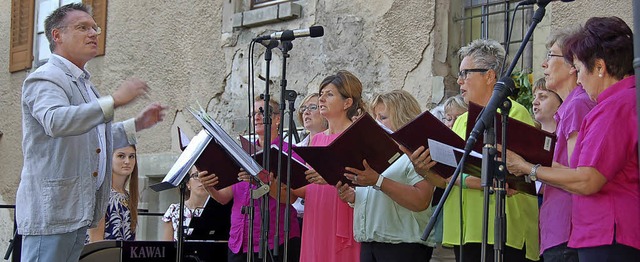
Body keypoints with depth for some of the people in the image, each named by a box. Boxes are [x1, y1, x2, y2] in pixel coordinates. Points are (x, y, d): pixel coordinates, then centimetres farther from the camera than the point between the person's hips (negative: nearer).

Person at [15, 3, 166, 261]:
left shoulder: (83, 83, 23)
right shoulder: (45, 79, -9)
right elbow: (56, 121, -30)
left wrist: (138, 124, 22)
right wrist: (114, 100, -30)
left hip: (78, 211, 10)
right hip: (50, 210, -10)